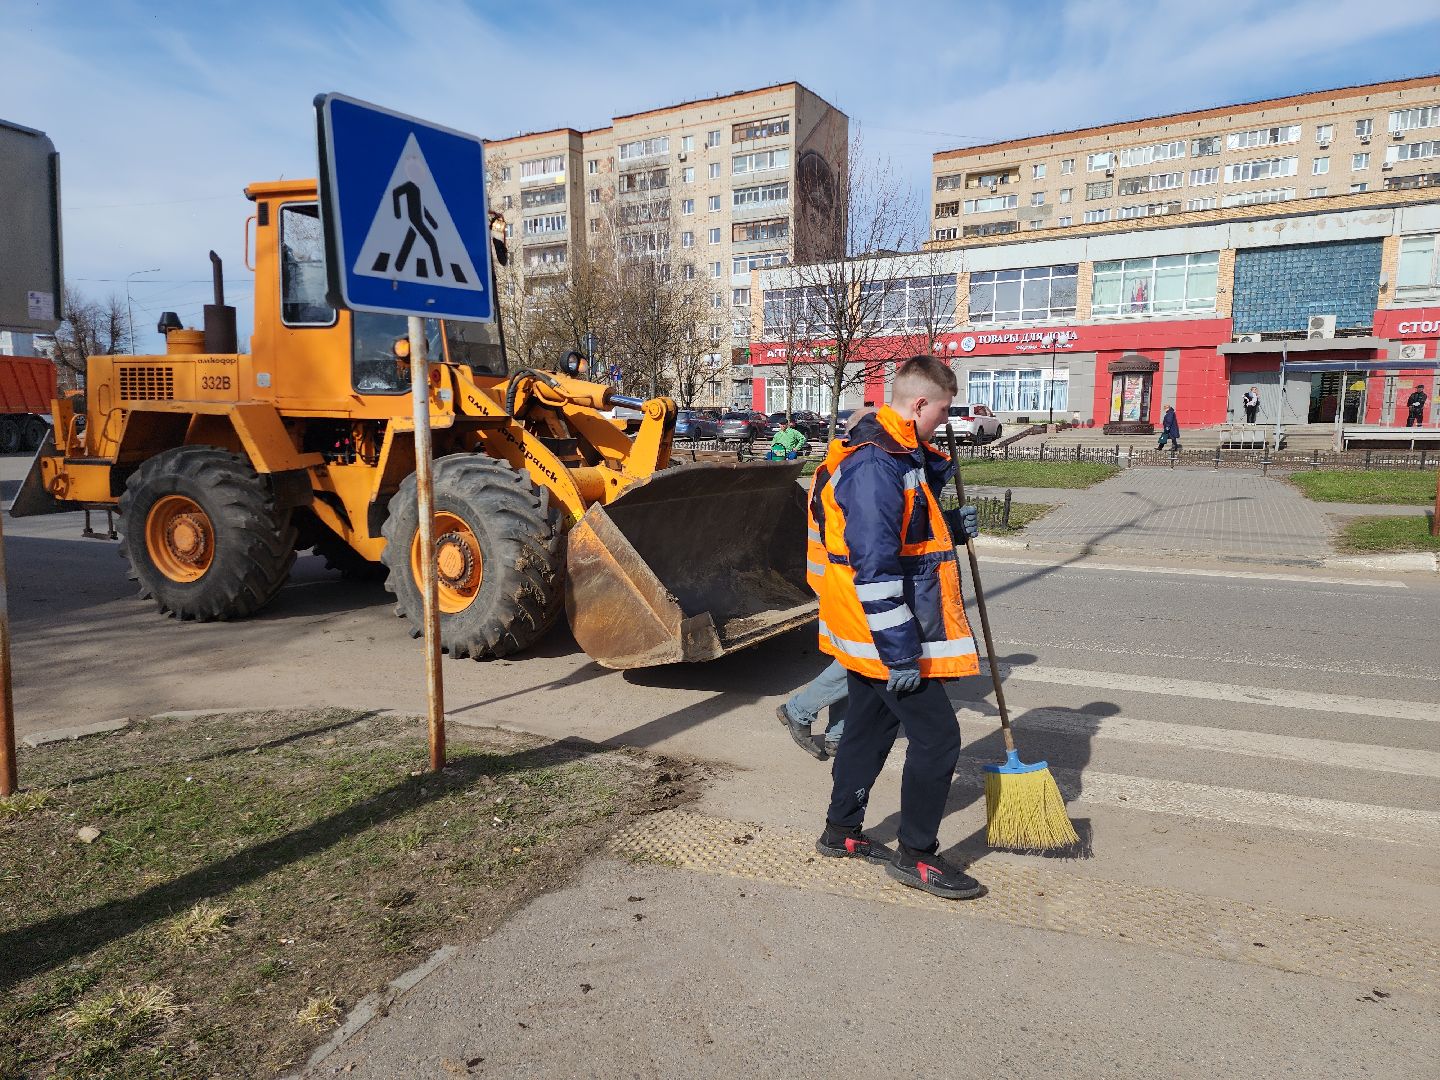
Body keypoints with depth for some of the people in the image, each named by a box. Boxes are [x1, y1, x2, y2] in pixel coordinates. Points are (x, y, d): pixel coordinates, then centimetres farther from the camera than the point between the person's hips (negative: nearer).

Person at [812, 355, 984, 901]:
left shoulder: (897, 456, 12)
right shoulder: (875, 466, -22)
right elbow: (874, 566, -27)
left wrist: (949, 527, 13)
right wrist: (901, 652, -25)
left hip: (870, 637, 11)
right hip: (885, 637, -11)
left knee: (869, 729, 20)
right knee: (937, 737, -1)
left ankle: (840, 832, 34)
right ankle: (916, 856, 14)